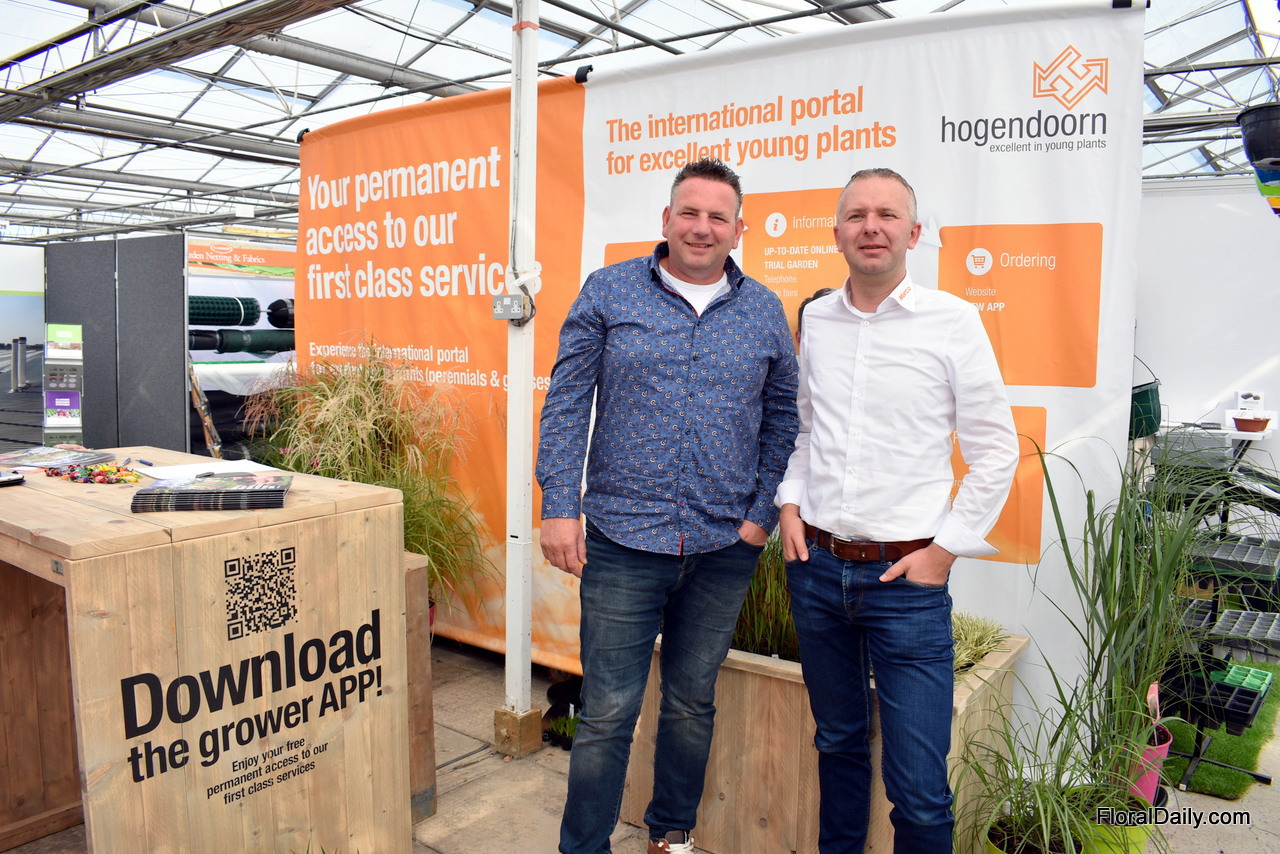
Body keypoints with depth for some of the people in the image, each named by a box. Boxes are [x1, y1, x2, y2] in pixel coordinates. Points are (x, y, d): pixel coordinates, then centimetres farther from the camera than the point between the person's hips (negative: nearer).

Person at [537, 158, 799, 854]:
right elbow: (567, 403, -2)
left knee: (692, 705, 18)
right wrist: (559, 506, -8)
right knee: (607, 712, 4)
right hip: (622, 538, -2)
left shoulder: (764, 312, 6)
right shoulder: (608, 292, 0)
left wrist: (763, 512, 1)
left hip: (724, 547, 3)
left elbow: (782, 419, 10)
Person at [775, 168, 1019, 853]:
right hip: (816, 566, 4)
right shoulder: (816, 319, 6)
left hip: (907, 576, -4)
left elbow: (995, 449, -2)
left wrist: (946, 546, -6)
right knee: (837, 742, 20)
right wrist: (790, 503, 6)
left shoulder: (953, 321, -6)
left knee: (919, 786, 0)